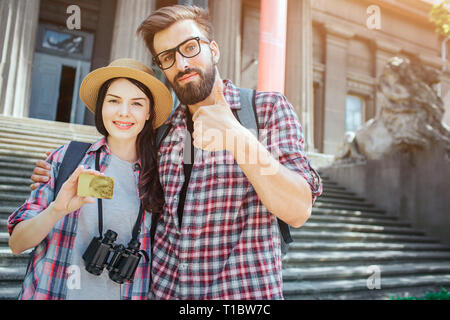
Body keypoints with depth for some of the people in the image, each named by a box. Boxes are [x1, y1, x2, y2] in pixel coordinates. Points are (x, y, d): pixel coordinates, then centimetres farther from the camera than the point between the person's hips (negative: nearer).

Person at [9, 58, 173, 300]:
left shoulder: (156, 175, -4)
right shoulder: (65, 159, -6)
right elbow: (17, 244, -7)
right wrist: (58, 210, -23)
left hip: (126, 293, 1)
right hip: (55, 291, 0)